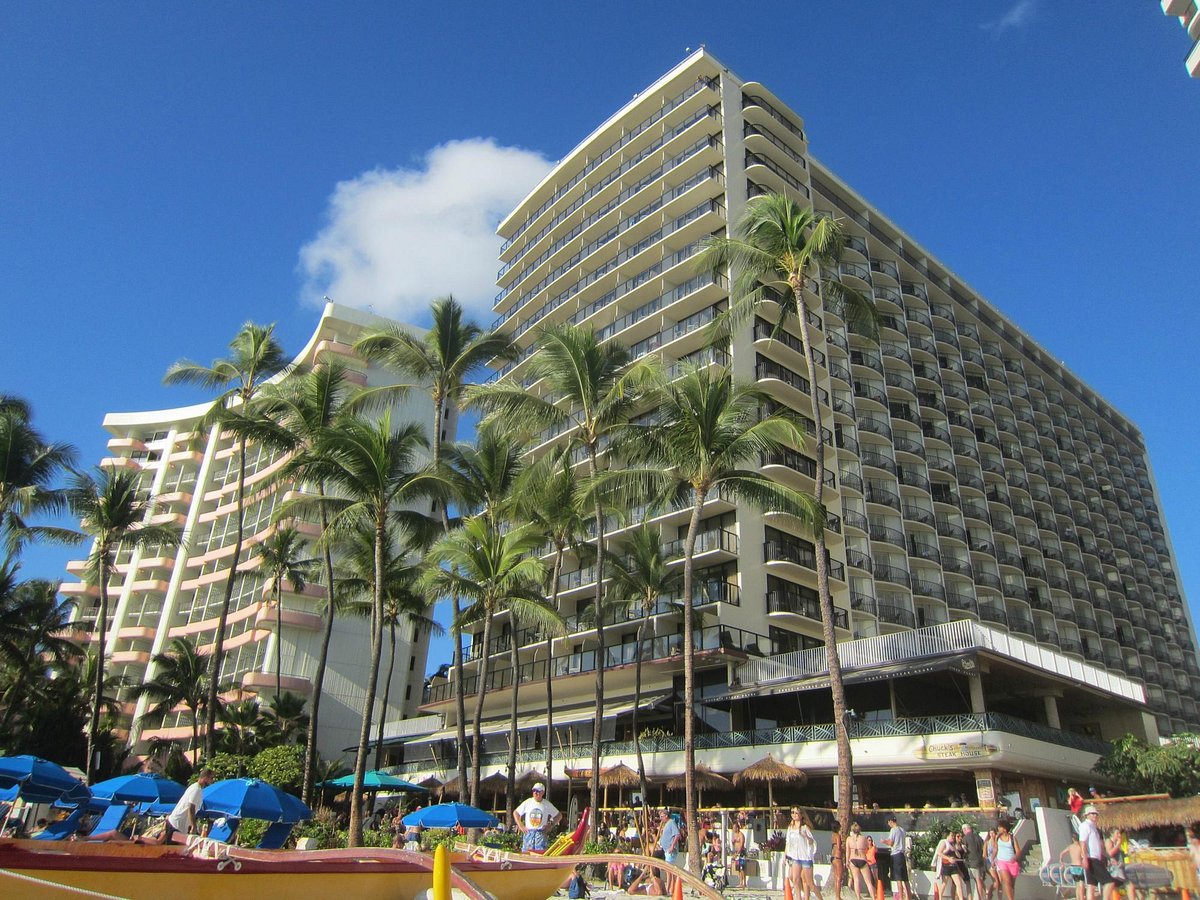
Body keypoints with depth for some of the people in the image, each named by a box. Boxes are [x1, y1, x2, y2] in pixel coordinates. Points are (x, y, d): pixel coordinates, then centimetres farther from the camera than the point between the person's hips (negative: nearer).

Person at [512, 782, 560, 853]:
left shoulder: (547, 804, 3)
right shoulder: (528, 802, 3)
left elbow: (559, 815, 12)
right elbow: (515, 813, 10)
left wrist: (551, 825, 1)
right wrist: (521, 826, 2)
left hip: (541, 833, -1)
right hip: (528, 832, 1)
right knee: (526, 852, -1)